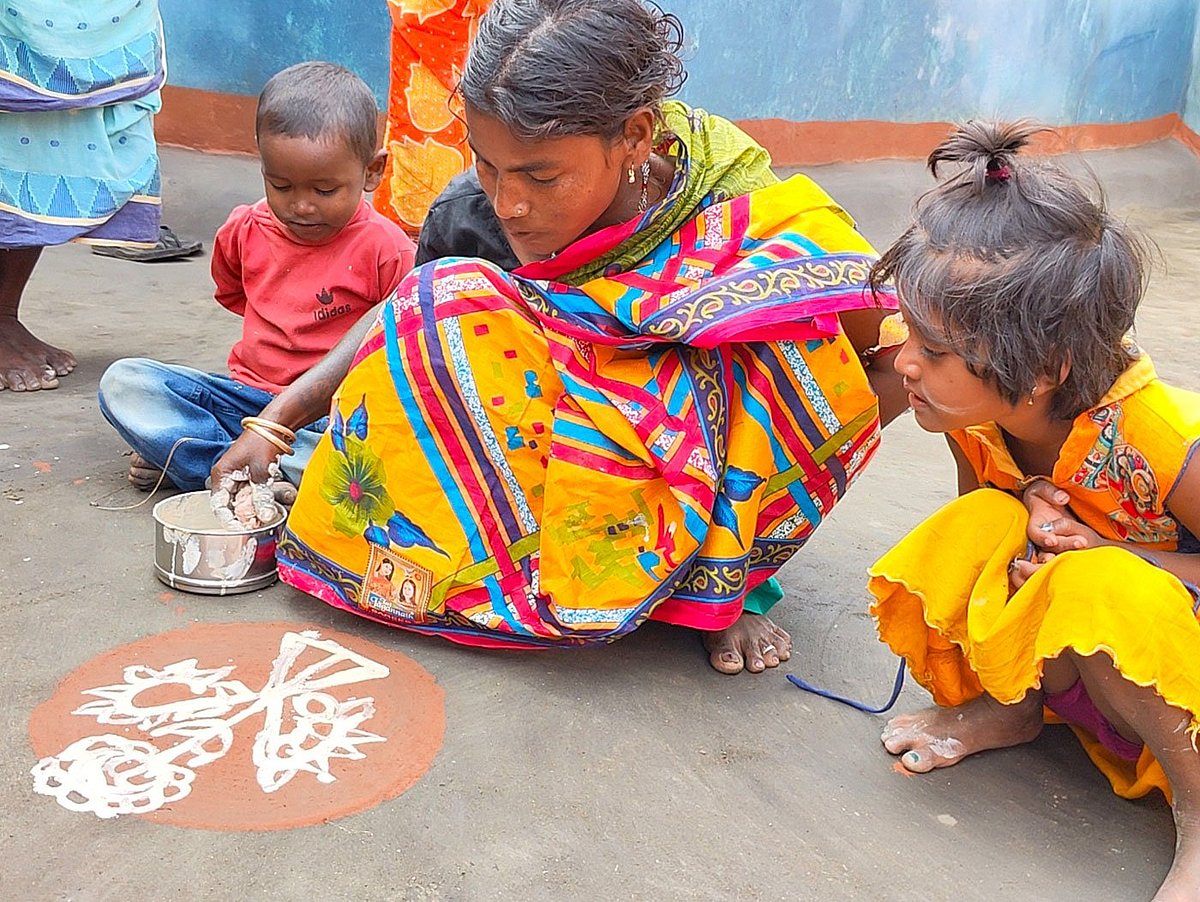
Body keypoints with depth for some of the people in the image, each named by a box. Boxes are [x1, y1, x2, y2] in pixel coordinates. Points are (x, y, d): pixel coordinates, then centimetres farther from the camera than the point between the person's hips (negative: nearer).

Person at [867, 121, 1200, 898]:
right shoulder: (978, 413, -16)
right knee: (989, 526, -24)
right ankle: (1005, 706, 2)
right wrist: (1024, 515, -20)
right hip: (1074, 653, 5)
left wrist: (1117, 558, -29)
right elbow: (979, 515, 5)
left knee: (1096, 591, -37)